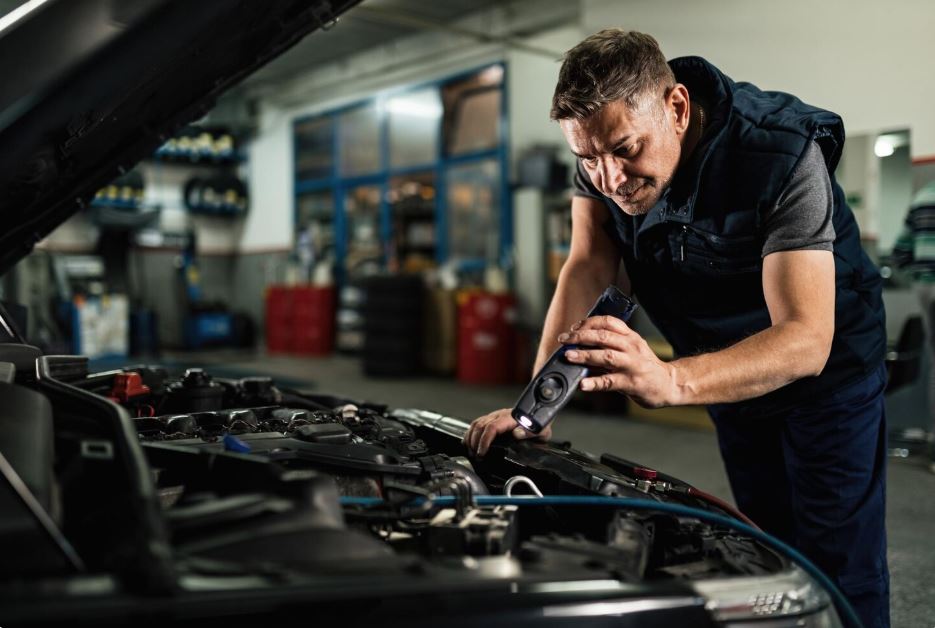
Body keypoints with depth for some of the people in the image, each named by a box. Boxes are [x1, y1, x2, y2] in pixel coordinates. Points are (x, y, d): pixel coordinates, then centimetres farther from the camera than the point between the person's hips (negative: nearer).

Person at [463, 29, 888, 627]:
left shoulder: (783, 157, -34)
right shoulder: (604, 146, -17)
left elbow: (806, 340, -40)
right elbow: (587, 269, -19)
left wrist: (671, 381, -58)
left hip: (826, 368, -4)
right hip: (731, 366, 5)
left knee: (841, 570, -2)